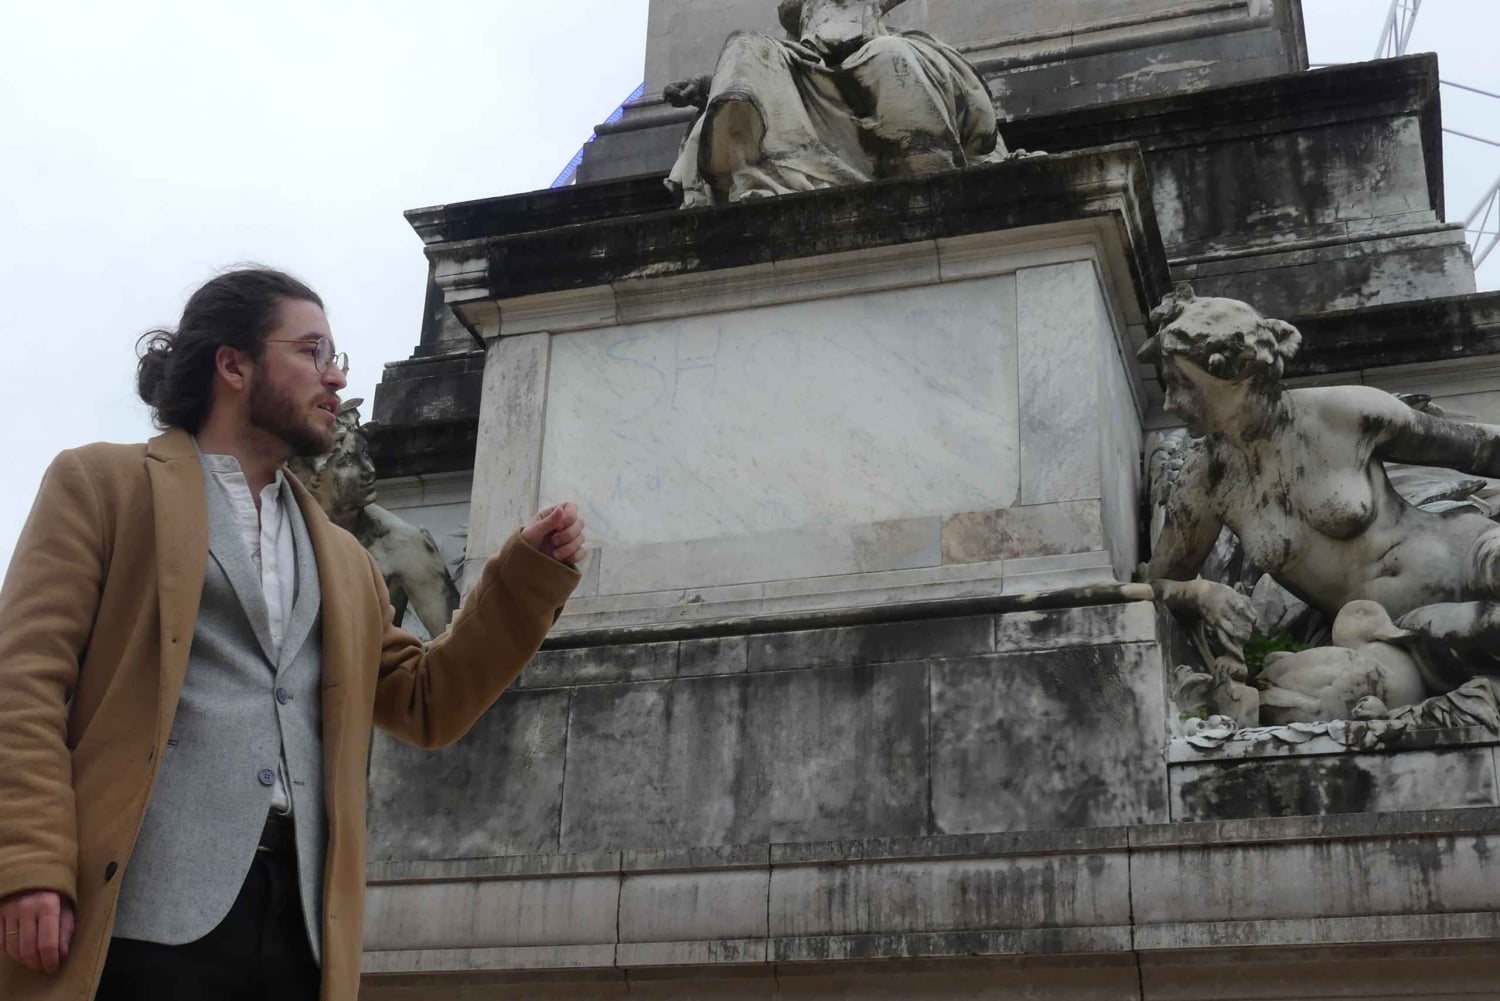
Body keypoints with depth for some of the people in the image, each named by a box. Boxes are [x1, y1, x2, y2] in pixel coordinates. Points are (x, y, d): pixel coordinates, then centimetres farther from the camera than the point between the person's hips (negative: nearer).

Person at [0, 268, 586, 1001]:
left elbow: (425, 704, 23)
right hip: (141, 911, -5)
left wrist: (529, 572, 14)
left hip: (295, 917, 5)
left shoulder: (341, 558, 25)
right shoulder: (101, 484, 8)